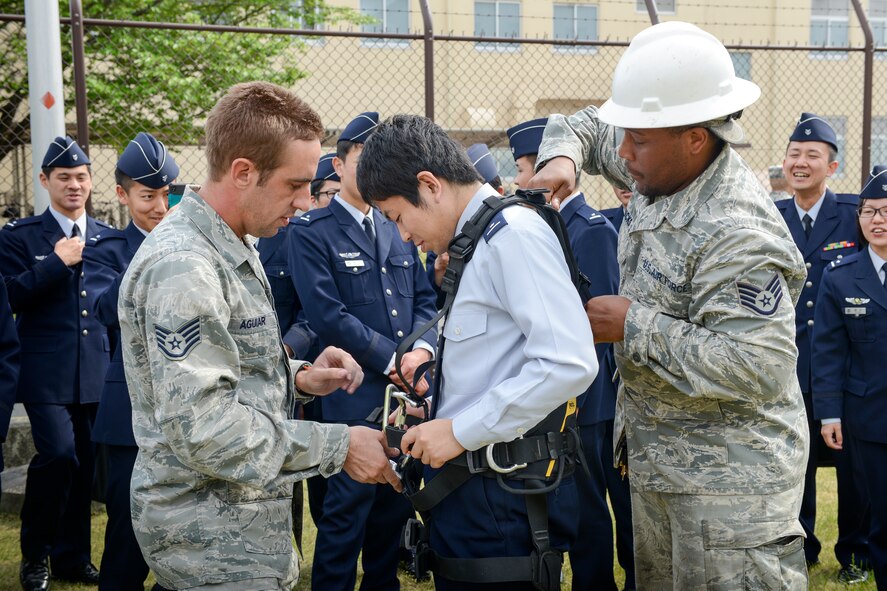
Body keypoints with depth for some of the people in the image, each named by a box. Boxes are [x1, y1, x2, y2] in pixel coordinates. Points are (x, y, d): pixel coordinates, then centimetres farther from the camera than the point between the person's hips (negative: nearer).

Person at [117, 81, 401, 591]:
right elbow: (204, 428, -27)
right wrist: (337, 446, -21)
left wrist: (298, 377, 2)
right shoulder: (181, 266, -23)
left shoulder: (232, 249, 10)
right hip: (214, 545, -9)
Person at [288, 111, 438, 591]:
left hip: (409, 391, 6)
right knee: (347, 513, 0)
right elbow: (328, 315, -14)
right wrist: (393, 360, -13)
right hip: (356, 396, -6)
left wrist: (422, 349, -8)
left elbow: (425, 299, 13)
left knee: (395, 507, 16)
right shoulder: (311, 232, -6)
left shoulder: (397, 229, 15)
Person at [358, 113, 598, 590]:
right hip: (468, 482, 9)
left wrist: (461, 430, -19)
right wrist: (437, 414, 12)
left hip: (504, 496, -9)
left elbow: (569, 363, -25)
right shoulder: (476, 242, 13)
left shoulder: (513, 234, -15)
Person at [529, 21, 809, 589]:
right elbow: (586, 126, 18)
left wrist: (635, 325, -26)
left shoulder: (737, 234, -28)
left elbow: (759, 366, -33)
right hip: (656, 454, 10)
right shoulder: (665, 170, 1)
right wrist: (561, 158, -7)